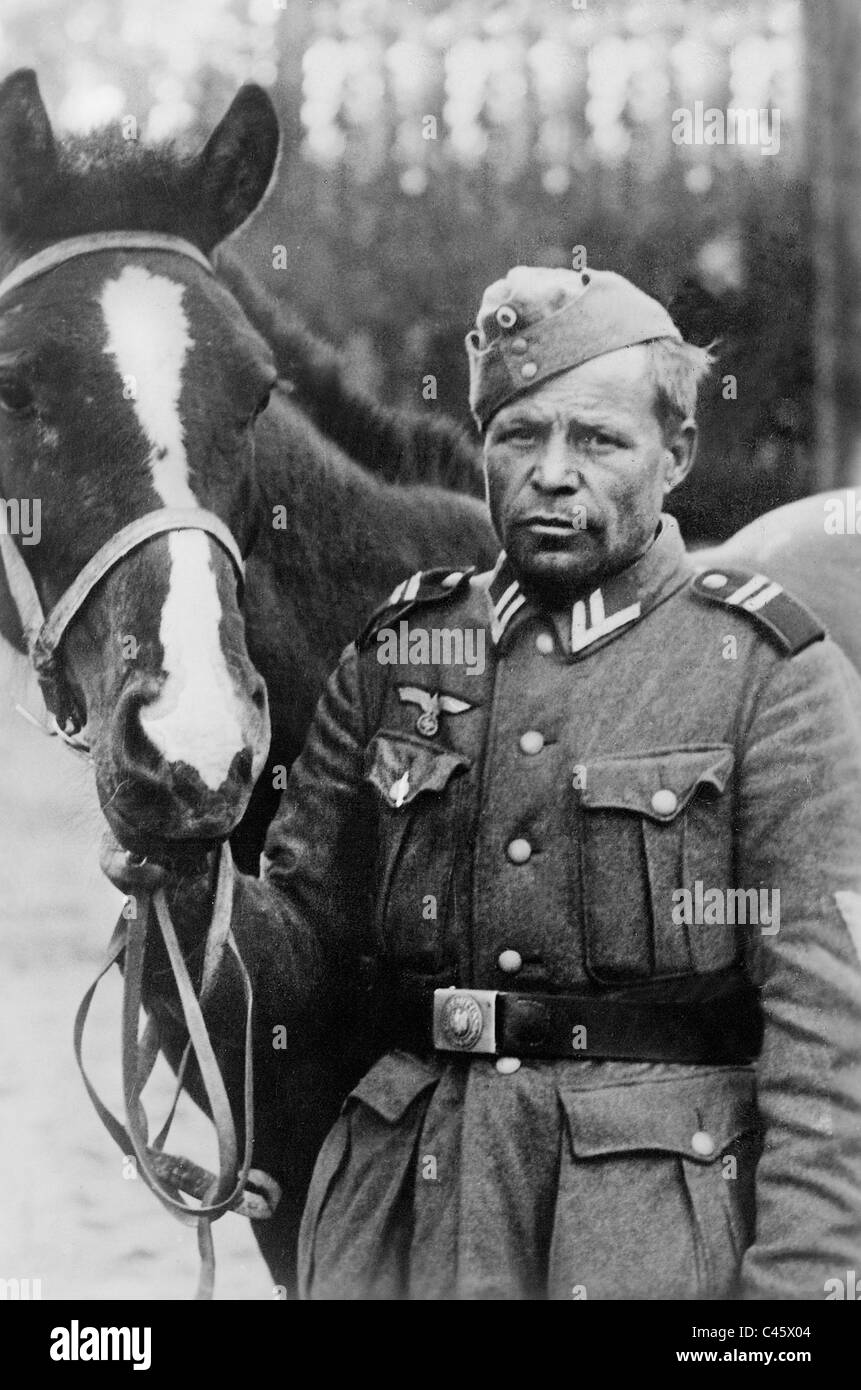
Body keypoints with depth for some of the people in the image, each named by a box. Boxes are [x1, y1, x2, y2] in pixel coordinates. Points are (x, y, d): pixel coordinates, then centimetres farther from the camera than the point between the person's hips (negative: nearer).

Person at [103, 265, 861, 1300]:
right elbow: (304, 946, 10)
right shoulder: (396, 657, 8)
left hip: (666, 1220, -3)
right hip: (402, 1216, 4)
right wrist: (185, 895, -11)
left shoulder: (773, 672, -5)